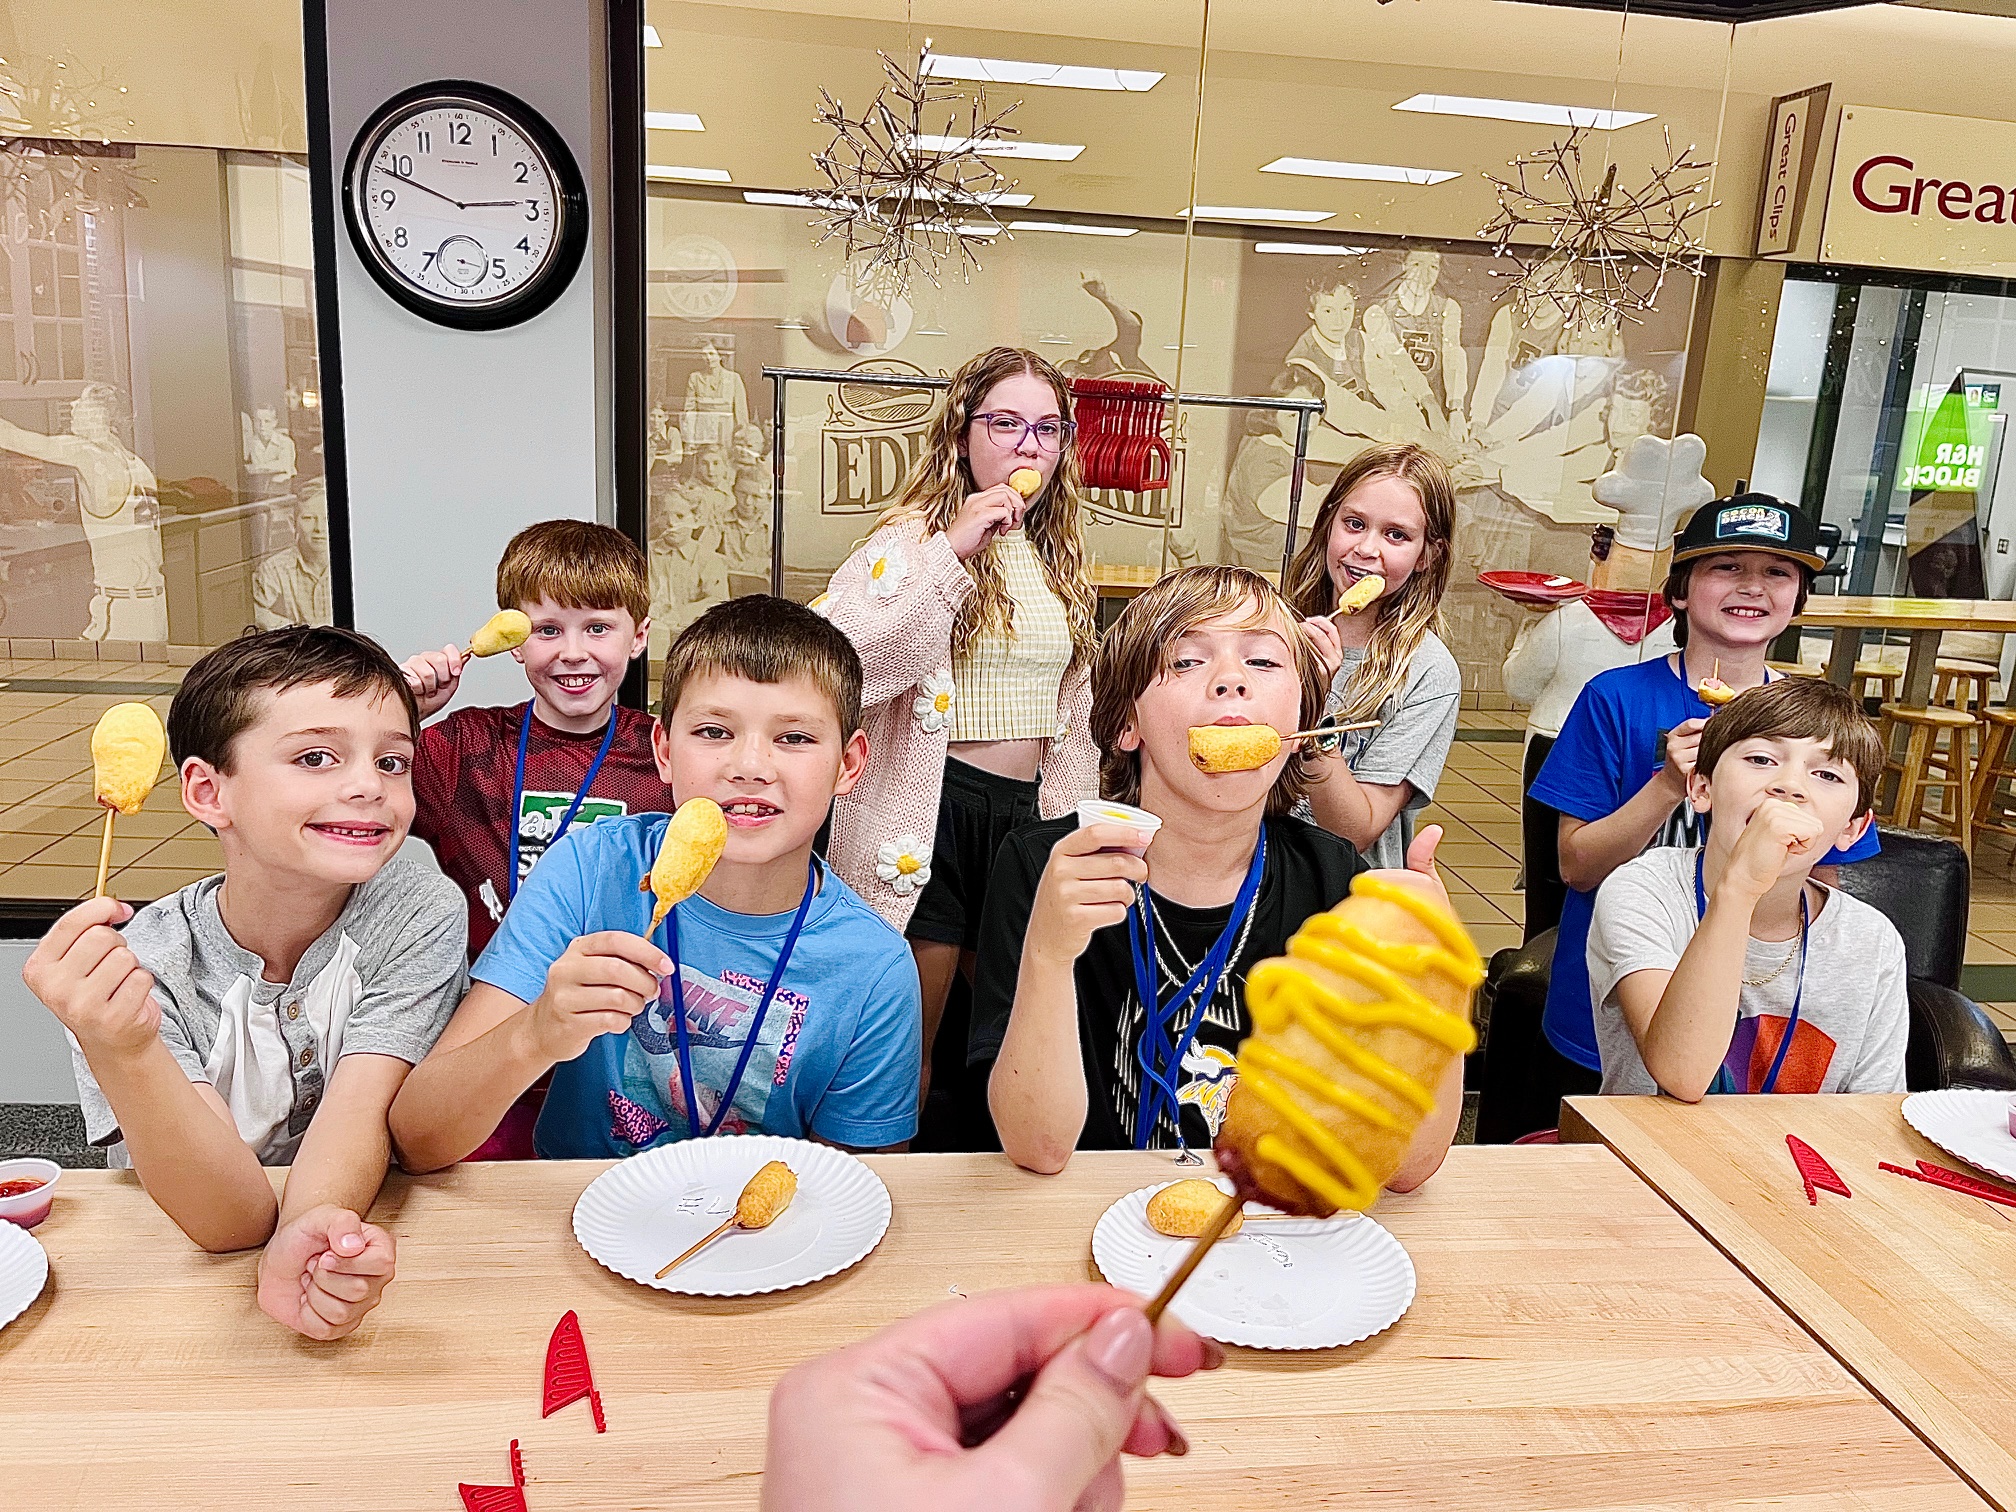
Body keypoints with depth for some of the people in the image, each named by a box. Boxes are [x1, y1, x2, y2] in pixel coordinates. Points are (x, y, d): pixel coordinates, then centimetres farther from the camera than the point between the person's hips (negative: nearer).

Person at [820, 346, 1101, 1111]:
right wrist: (951, 551, -24)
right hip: (934, 809, -6)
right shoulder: (915, 538, -6)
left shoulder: (1059, 554, 14)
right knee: (908, 1037, 2)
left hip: (1029, 808, 6)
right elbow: (841, 655, -24)